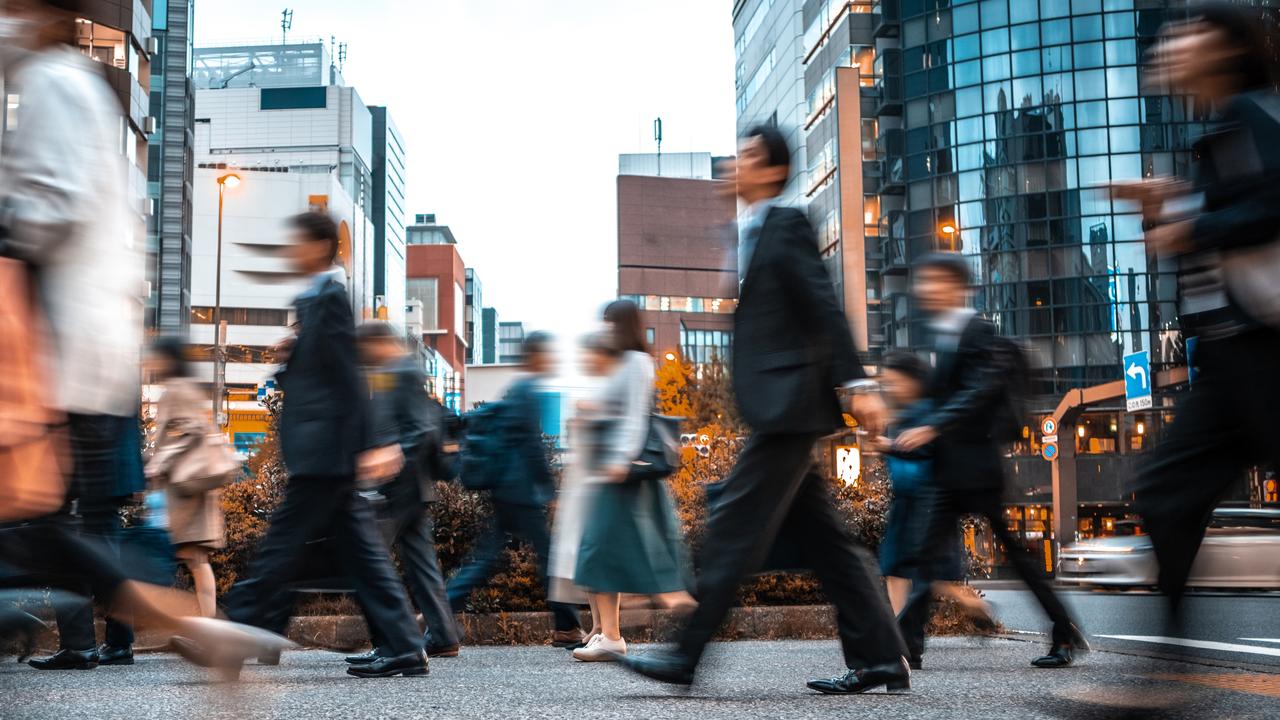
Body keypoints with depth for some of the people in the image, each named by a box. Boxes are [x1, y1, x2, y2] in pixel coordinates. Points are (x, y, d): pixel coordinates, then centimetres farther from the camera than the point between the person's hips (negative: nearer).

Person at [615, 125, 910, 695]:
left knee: (734, 526, -8)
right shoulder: (754, 233, 21)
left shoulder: (786, 225, -6)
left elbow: (824, 306, -14)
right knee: (822, 537, 9)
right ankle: (879, 659, 12)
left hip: (788, 406, -10)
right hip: (780, 411, 10)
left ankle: (686, 656, -4)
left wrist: (855, 384, -20)